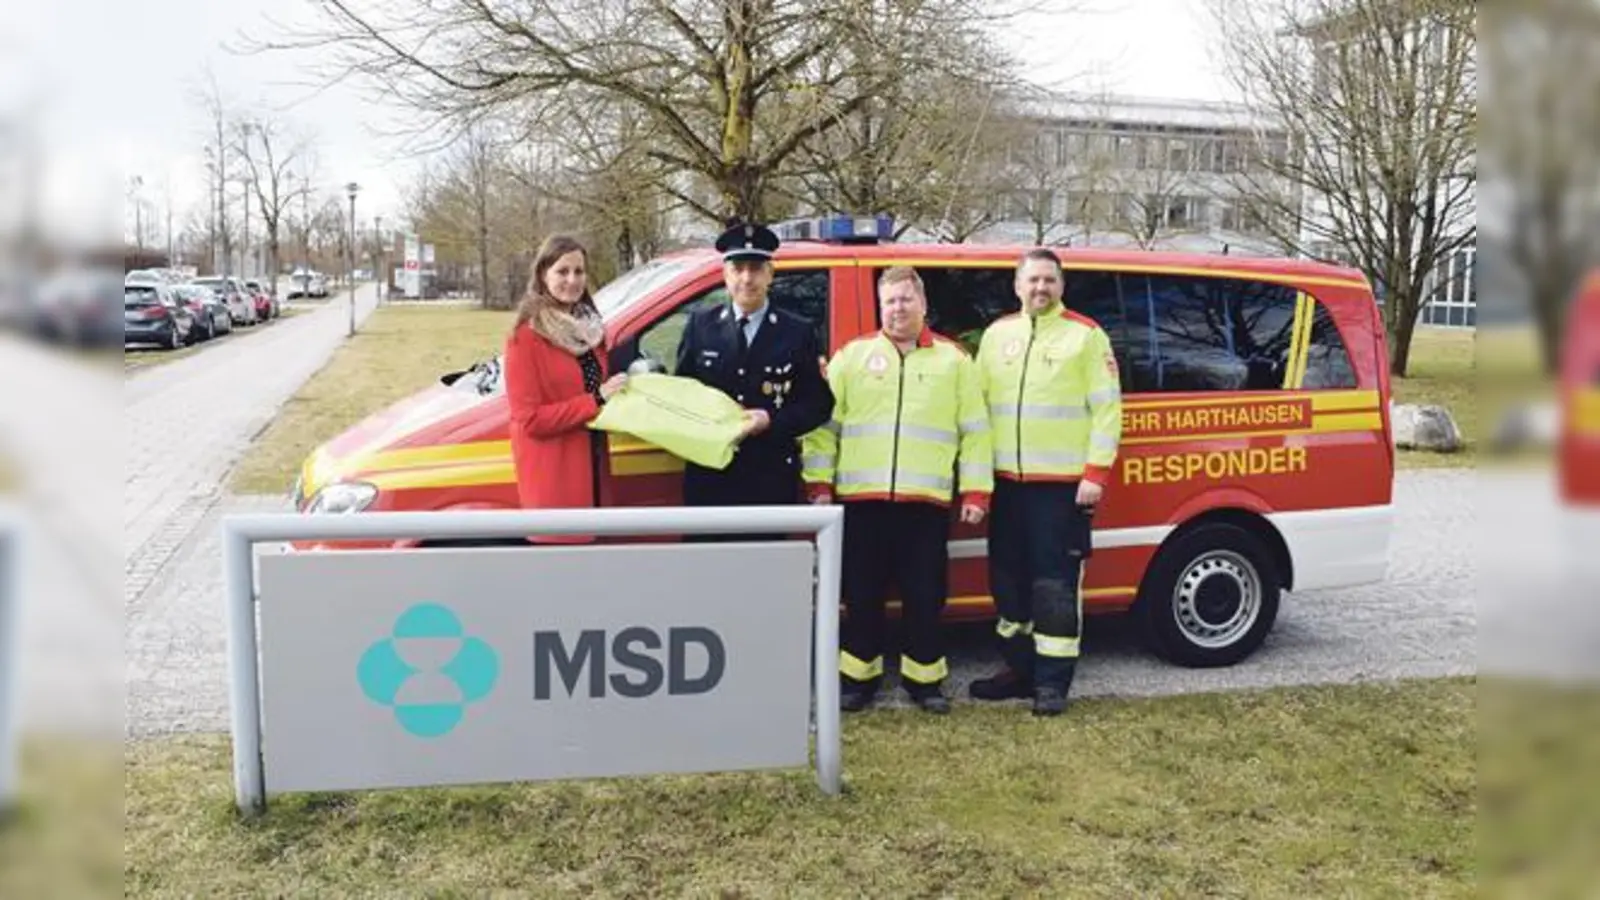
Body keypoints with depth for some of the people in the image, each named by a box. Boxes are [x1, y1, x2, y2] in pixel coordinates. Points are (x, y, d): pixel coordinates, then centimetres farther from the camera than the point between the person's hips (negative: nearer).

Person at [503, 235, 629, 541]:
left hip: (590, 463, 8)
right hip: (553, 473, -8)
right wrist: (596, 400, -19)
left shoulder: (589, 326, 12)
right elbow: (530, 419, -17)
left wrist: (617, 391, 3)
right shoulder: (527, 337, -13)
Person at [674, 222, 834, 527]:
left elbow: (820, 402, 2)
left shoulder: (798, 332, 3)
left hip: (772, 481, -1)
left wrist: (772, 421, -13)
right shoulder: (700, 325, 8)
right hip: (709, 477, 1)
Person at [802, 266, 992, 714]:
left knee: (925, 597, 5)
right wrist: (819, 483, -1)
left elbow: (975, 431, 7)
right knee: (862, 595, 7)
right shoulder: (852, 356, 9)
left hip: (927, 501, 0)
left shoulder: (953, 360, 9)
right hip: (861, 498, 0)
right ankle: (859, 676, 21)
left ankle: (924, 678, 19)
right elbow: (824, 424, 6)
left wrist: (976, 492, 1)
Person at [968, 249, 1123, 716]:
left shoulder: (1087, 335, -1)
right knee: (1009, 578, 12)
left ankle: (1053, 681, 6)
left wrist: (1096, 473, -12)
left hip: (1064, 483, -5)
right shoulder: (996, 334, 12)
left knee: (1056, 582, -3)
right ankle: (1020, 669, 25)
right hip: (1006, 481, 5)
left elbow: (1107, 408, -5)